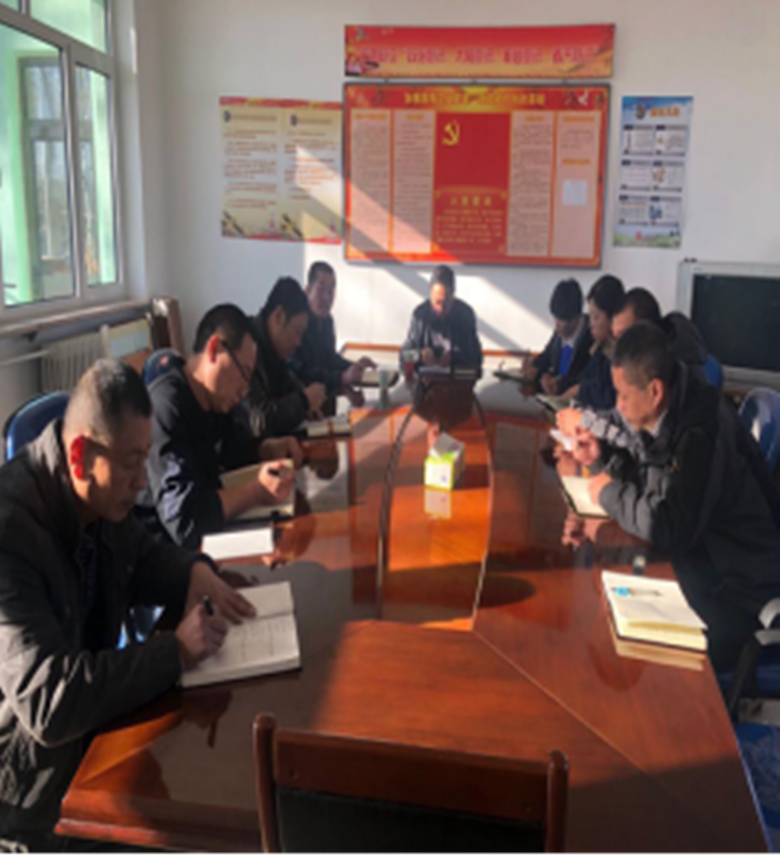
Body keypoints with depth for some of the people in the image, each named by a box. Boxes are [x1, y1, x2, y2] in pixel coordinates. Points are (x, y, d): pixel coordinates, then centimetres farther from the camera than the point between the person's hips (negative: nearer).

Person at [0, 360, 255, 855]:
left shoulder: (98, 497, -6)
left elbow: (143, 558, 14)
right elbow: (47, 701, -35)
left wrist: (193, 570, -7)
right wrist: (176, 652, -28)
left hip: (93, 725, 7)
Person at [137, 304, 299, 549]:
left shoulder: (216, 401, 3)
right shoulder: (165, 408, -23)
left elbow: (238, 448, 22)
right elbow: (183, 519, -29)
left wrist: (270, 449, 3)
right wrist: (258, 491, -22)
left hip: (205, 535, 8)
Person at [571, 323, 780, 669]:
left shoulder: (702, 433, -29)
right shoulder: (665, 412, -3)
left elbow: (670, 530, -30)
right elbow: (647, 477, 14)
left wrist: (610, 492, -16)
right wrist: (602, 456, -3)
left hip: (736, 592, -8)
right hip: (700, 558, 8)